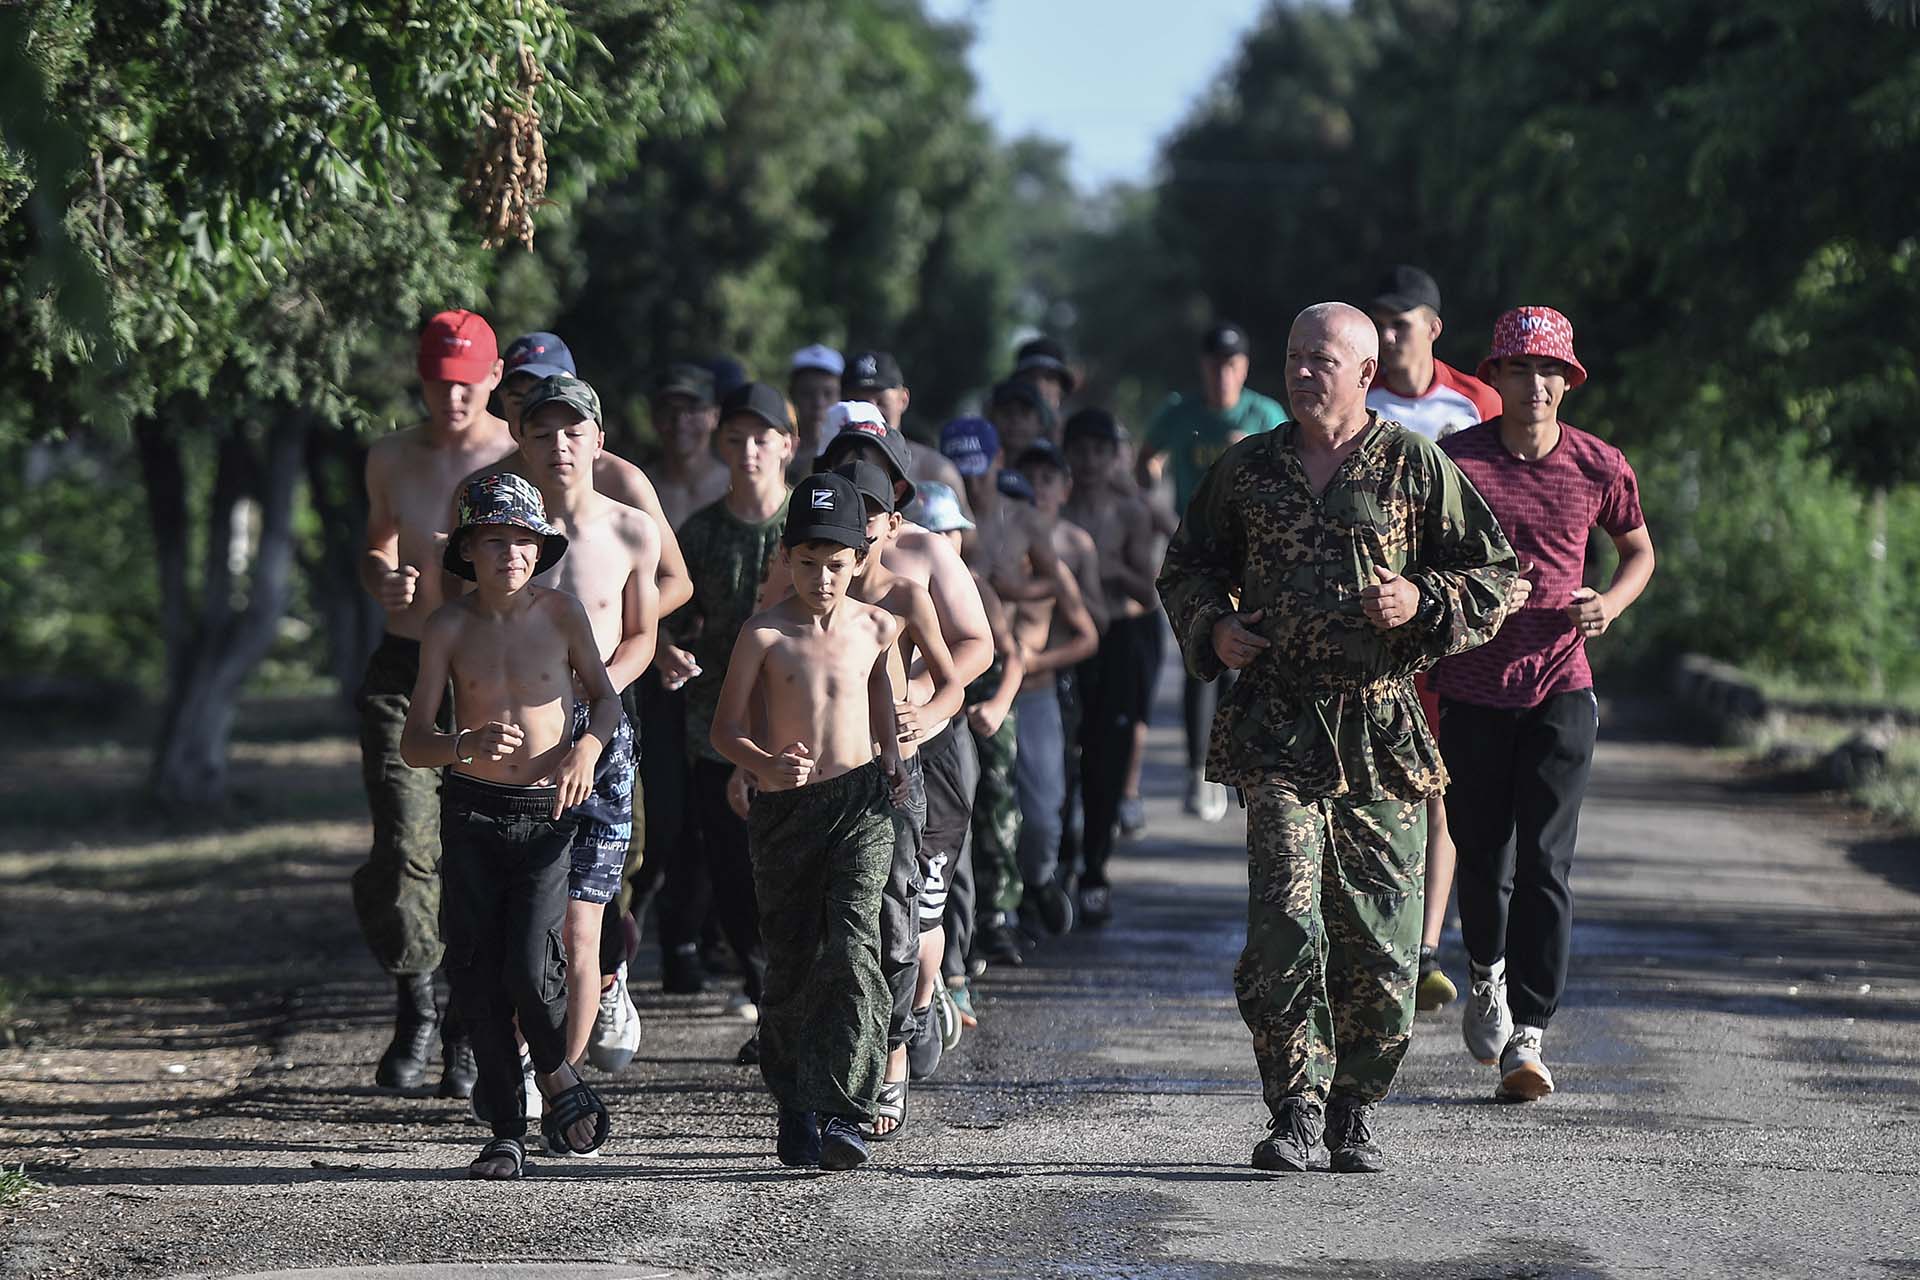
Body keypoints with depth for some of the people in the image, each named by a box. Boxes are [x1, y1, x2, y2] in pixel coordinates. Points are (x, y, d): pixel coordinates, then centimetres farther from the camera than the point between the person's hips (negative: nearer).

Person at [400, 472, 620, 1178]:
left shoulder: (561, 612, -2)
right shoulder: (448, 626, -3)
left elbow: (605, 696, 12)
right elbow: (413, 743, -3)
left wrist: (587, 748, -8)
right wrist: (466, 744, -24)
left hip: (548, 812, -1)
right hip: (472, 812, 1)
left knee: (528, 966, -16)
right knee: (474, 973, 0)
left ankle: (557, 1070, 15)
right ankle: (508, 1131, 12)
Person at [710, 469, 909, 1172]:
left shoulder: (877, 627, 3)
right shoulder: (765, 633, -5)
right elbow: (727, 730, -2)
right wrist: (765, 764, -20)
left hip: (859, 804, 0)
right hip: (783, 810, 0)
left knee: (853, 949, -16)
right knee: (791, 961, 6)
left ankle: (844, 1113, -19)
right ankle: (794, 1108, 23)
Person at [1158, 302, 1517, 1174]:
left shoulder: (1415, 466, 4)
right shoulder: (1248, 469, 10)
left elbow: (1495, 573, 8)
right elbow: (1186, 569, 24)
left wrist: (1424, 602, -10)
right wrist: (1212, 628, 4)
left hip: (1382, 729, -1)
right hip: (1278, 724, 1)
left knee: (1379, 931, 2)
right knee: (1285, 921, -12)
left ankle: (1357, 1110, 16)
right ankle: (1296, 1107, -6)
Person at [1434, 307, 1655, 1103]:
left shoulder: (1600, 467, 0)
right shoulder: (1453, 462, -5)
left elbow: (1639, 549, 16)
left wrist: (1610, 604, -3)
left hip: (1559, 687, 0)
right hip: (1471, 687, 0)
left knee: (1545, 862, -8)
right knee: (1481, 852, 9)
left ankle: (1526, 1036, -6)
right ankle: (1486, 972, 40)